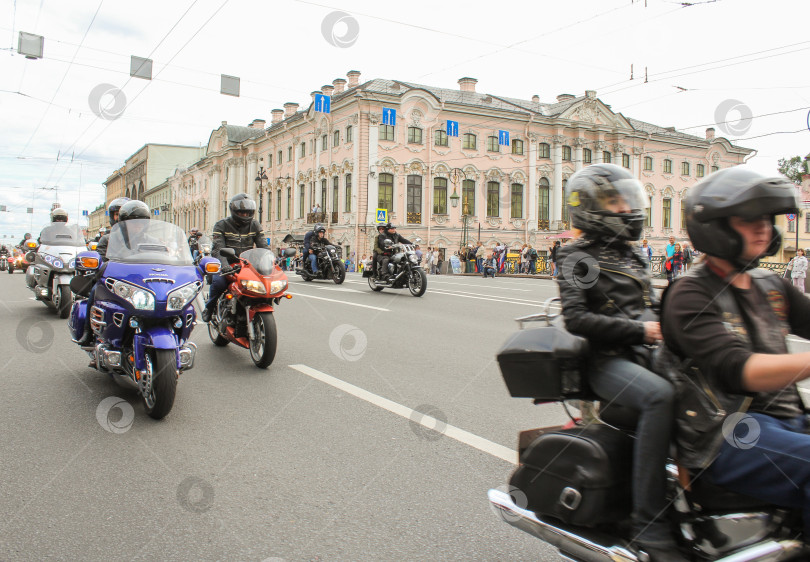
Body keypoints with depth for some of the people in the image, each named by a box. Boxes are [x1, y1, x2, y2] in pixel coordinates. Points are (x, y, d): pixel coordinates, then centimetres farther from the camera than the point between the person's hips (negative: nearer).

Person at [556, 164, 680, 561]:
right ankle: (649, 524, -29)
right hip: (605, 360, -7)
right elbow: (576, 319, -13)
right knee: (660, 396, -34)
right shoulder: (577, 257, -1)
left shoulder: (631, 254, 22)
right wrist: (638, 330, -15)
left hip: (641, 354, 7)